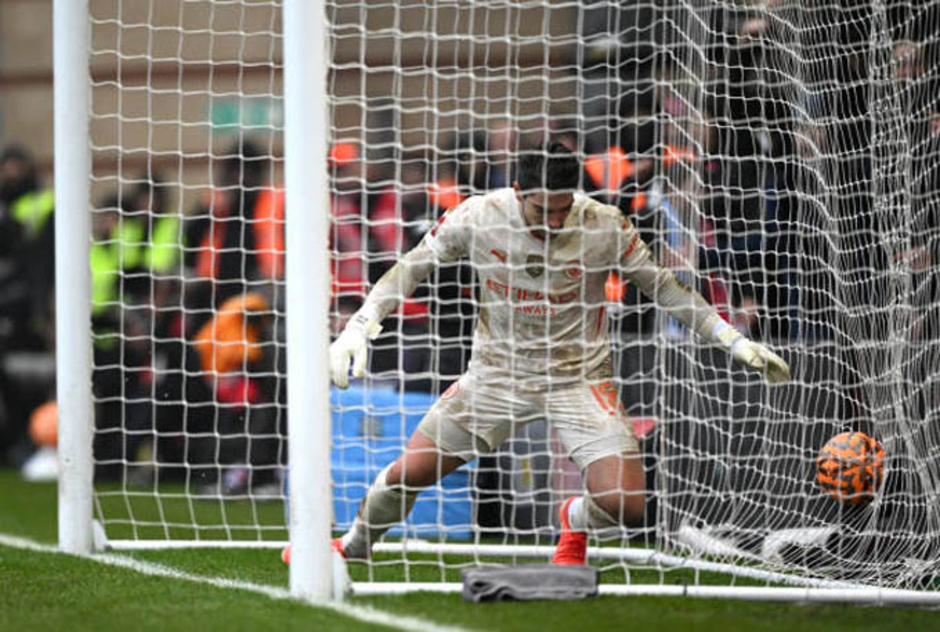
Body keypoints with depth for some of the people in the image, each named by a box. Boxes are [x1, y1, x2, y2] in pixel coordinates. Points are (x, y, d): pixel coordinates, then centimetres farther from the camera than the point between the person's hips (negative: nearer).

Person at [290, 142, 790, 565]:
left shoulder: (605, 227, -16)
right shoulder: (478, 217, -14)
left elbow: (662, 286, -3)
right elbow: (411, 269, -1)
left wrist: (734, 341, -5)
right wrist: (359, 328, -10)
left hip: (579, 378, -1)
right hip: (497, 371, 1)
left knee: (625, 505, -18)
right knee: (406, 474, -3)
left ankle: (576, 521, 20)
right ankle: (353, 547, 29)